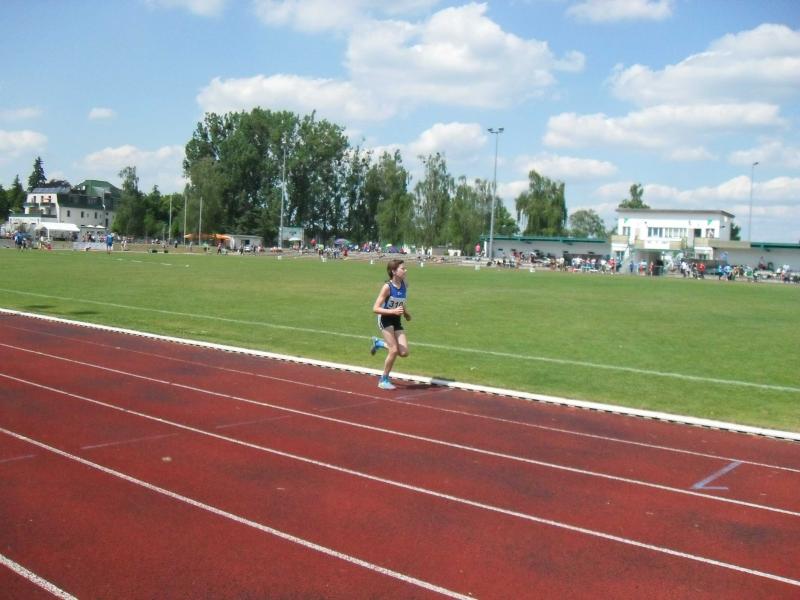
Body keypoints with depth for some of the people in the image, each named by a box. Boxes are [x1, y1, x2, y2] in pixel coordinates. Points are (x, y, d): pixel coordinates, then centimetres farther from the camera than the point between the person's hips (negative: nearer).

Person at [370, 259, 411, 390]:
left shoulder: (404, 285, -2)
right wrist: (393, 311, -33)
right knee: (394, 350, -14)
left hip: (397, 321, 6)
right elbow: (375, 308, -22)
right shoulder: (387, 287, -20)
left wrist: (406, 312, 7)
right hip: (385, 319, -6)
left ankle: (379, 343, 22)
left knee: (404, 352, -4)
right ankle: (384, 380, 5)